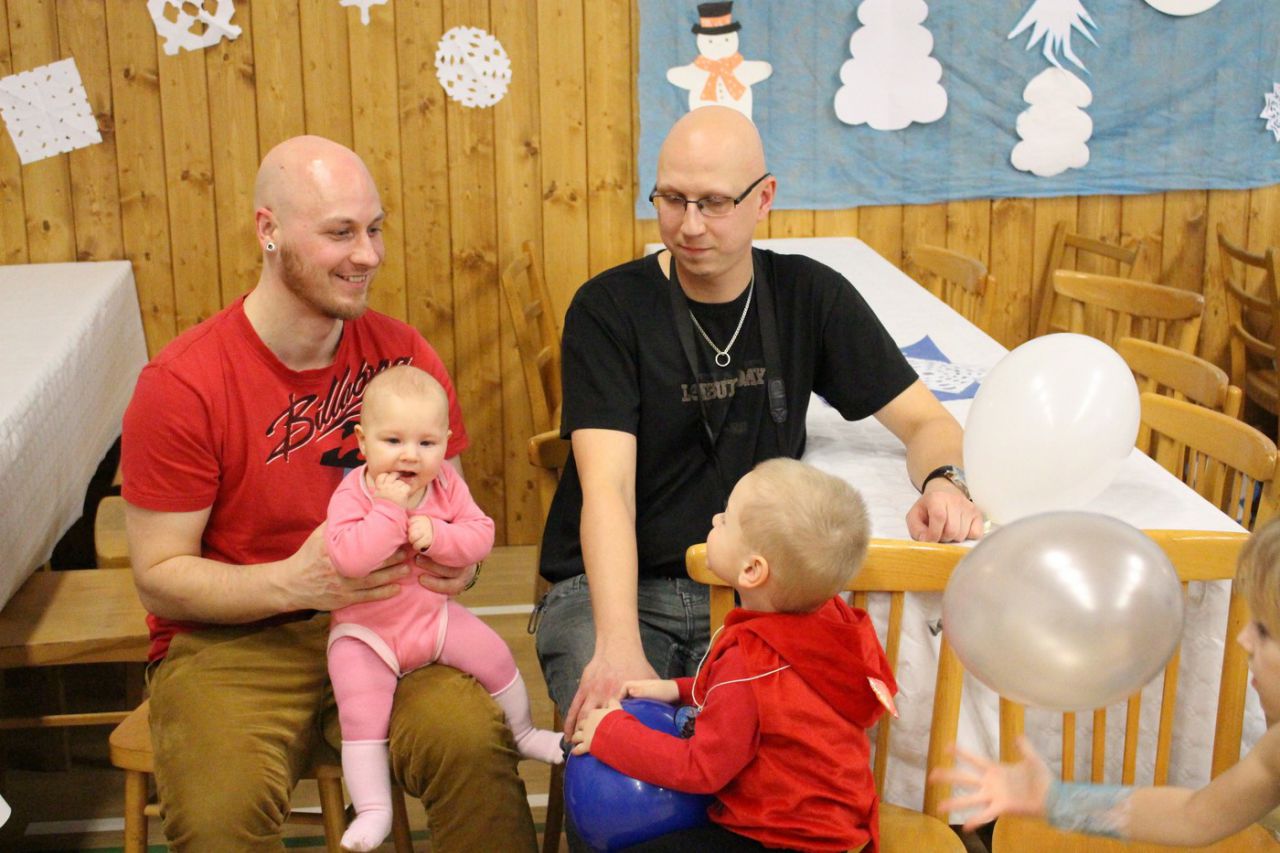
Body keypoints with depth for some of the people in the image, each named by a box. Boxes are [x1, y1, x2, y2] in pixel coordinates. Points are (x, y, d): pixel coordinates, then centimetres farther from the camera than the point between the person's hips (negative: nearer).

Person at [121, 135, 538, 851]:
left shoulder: (404, 354, 1)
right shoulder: (180, 386, -11)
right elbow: (160, 576, -8)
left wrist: (457, 560, -13)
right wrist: (291, 582, -25)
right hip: (231, 640, -2)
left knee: (476, 743, -26)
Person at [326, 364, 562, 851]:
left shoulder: (447, 485, -5)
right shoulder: (351, 496, -20)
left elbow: (481, 536, -9)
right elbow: (348, 559, -34)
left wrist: (436, 535, -26)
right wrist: (390, 509, -36)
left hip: (434, 614, 4)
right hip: (365, 630, -4)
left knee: (496, 657, 1)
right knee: (360, 713, -18)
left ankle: (523, 733, 28)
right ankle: (373, 809, -5)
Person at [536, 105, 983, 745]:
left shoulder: (810, 297, 5)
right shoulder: (608, 309, -5)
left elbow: (927, 421, 9)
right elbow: (607, 487, -16)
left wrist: (943, 482, -16)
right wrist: (618, 645, -30)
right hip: (607, 590, -2)